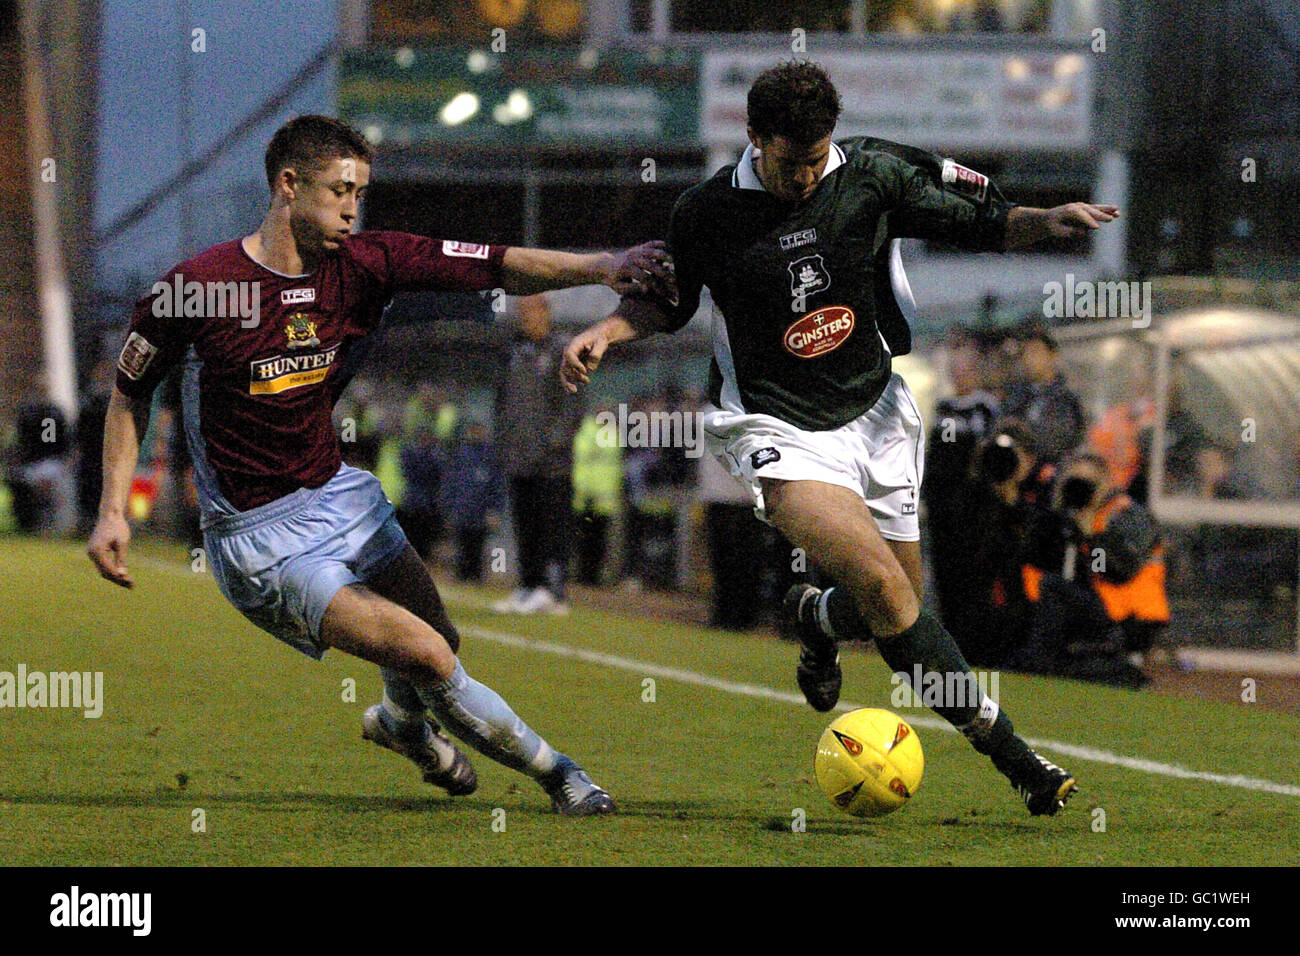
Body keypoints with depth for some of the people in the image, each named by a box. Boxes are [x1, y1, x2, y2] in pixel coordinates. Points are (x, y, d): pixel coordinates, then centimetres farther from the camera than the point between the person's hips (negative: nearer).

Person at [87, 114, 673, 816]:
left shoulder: (361, 265, -5)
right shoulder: (193, 288, -16)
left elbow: (498, 267, -10)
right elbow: (130, 391, 0)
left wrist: (598, 267, -25)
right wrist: (112, 509, -7)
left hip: (341, 494, 6)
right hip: (259, 540, -6)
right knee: (427, 655, -17)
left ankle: (401, 723, 43)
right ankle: (556, 774, 4)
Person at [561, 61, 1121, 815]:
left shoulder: (873, 176, -5)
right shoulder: (705, 213, -7)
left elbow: (979, 223, 4)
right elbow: (667, 300, 11)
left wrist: (1046, 221, -14)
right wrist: (606, 332, -6)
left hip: (874, 409, 4)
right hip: (778, 429, -4)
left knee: (897, 606, 9)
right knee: (881, 583, -23)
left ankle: (819, 618, 47)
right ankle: (1005, 747, -19)